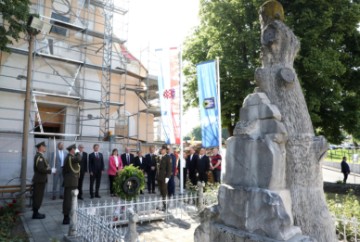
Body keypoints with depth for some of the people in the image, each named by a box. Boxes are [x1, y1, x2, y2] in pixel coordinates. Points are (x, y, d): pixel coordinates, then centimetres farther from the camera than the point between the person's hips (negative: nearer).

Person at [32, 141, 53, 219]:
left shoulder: (39, 156, 13)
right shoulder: (39, 156, -18)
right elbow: (41, 169, -25)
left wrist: (49, 169, 7)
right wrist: (51, 170, -17)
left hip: (40, 180, 10)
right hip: (39, 180, -10)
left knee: (37, 197, 15)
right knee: (38, 197, -2)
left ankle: (35, 212, 23)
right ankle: (35, 214, 6)